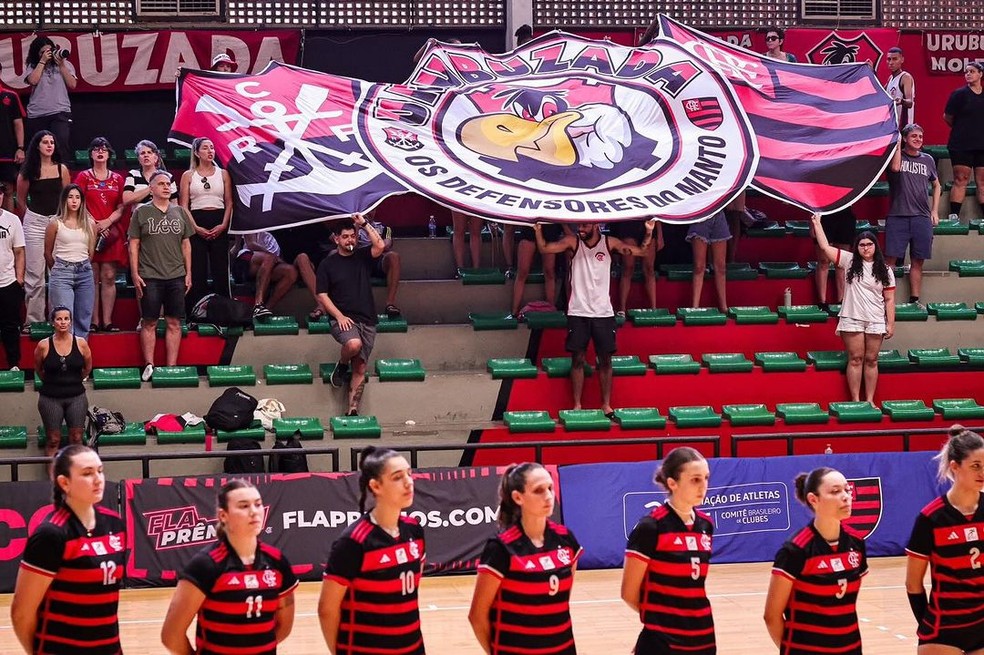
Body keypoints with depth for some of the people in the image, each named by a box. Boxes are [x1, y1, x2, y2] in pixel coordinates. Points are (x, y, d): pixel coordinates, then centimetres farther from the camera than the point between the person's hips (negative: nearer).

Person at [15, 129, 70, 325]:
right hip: (35, 222, -1)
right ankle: (34, 319, 3)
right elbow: (21, 200, 12)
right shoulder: (28, 171, 1)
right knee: (34, 274, -2)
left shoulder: (61, 169, 5)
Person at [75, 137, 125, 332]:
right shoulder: (84, 177, 7)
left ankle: (107, 321, -2)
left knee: (109, 277, -2)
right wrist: (94, 224, -11)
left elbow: (122, 207, 8)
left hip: (112, 232, 2)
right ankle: (94, 321, -2)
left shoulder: (117, 179, 12)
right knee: (92, 278, -4)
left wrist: (108, 221, -9)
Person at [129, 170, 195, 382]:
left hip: (176, 276, 3)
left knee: (174, 323, 2)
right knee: (149, 323, 0)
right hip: (149, 277, -3)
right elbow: (134, 245, 2)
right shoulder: (141, 212, 2)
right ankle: (149, 365, 6)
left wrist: (188, 273, 9)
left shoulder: (179, 212, 10)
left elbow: (186, 244, 14)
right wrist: (135, 274, -5)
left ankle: (171, 367, 7)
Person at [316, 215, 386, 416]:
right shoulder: (328, 264, 6)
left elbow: (380, 246, -8)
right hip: (342, 319, -3)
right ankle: (342, 366, -2)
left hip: (367, 321, 3)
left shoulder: (362, 256, 12)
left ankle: (353, 411, -6)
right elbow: (322, 295, 1)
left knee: (360, 369, -4)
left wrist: (364, 224, -4)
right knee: (354, 344, -34)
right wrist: (339, 316, -11)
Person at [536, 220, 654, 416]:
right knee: (577, 359, 2)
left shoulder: (610, 243, 0)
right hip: (578, 313, -1)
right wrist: (538, 230, -26)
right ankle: (577, 405, 10)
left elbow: (641, 251, -1)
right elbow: (544, 249, -11)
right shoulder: (572, 242, -3)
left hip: (603, 312, 1)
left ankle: (606, 405, 13)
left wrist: (649, 232, -15)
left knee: (605, 360, 4)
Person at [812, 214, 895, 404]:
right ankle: (855, 401, 4)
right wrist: (817, 223, 0)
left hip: (876, 322, 1)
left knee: (871, 360, 4)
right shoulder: (850, 261, 3)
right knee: (855, 359, 0)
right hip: (852, 319, -1)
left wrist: (891, 324, 0)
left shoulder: (885, 270, 4)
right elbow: (825, 247, 1)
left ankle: (869, 400, 10)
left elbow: (889, 299, 4)